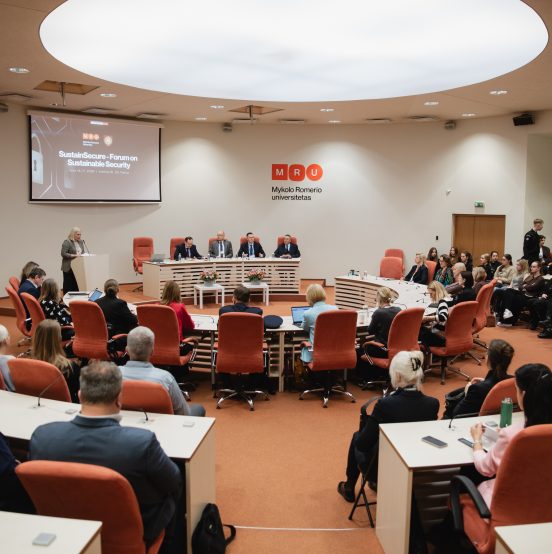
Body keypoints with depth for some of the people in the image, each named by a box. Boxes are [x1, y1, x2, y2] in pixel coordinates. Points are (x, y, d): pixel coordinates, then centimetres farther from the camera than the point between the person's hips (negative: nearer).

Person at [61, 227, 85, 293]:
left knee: (77, 285, 2)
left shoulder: (81, 242, 13)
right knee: (68, 285, -2)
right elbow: (63, 254, -14)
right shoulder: (67, 242, -9)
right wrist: (74, 255, -20)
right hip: (69, 268, -6)